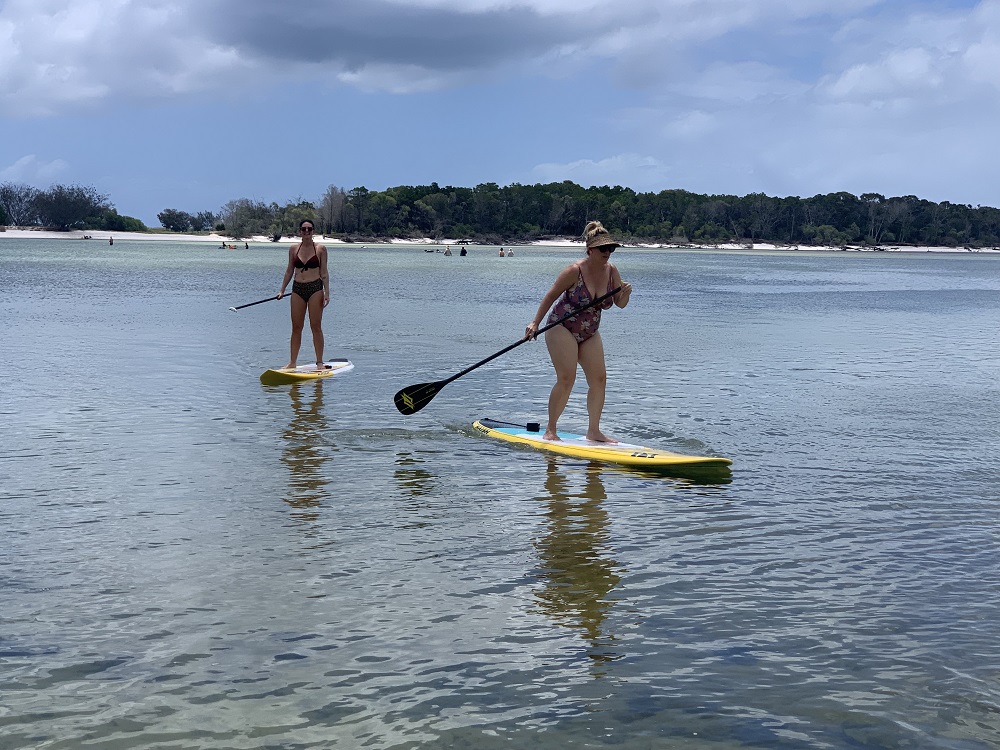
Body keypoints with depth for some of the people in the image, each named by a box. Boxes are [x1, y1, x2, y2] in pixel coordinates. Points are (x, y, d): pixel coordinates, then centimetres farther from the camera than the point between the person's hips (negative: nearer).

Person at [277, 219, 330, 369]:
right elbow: (289, 271, 14)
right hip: (297, 289, 3)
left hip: (315, 288, -3)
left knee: (316, 326, -2)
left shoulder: (320, 249, 0)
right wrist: (282, 290, 10)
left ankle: (319, 362, 4)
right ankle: (292, 362, 11)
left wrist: (326, 293, -7)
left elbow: (324, 272, 0)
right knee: (296, 327, 6)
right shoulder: (293, 249, 8)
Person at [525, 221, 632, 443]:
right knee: (567, 378, -15)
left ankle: (593, 431, 7)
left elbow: (620, 304, 5)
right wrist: (535, 323, -14)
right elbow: (551, 296, -10)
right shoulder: (575, 271, -18)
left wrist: (625, 294, -18)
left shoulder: (611, 271, -2)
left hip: (589, 333, 6)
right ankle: (550, 430, -5)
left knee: (599, 378, -2)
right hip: (562, 328, -6)